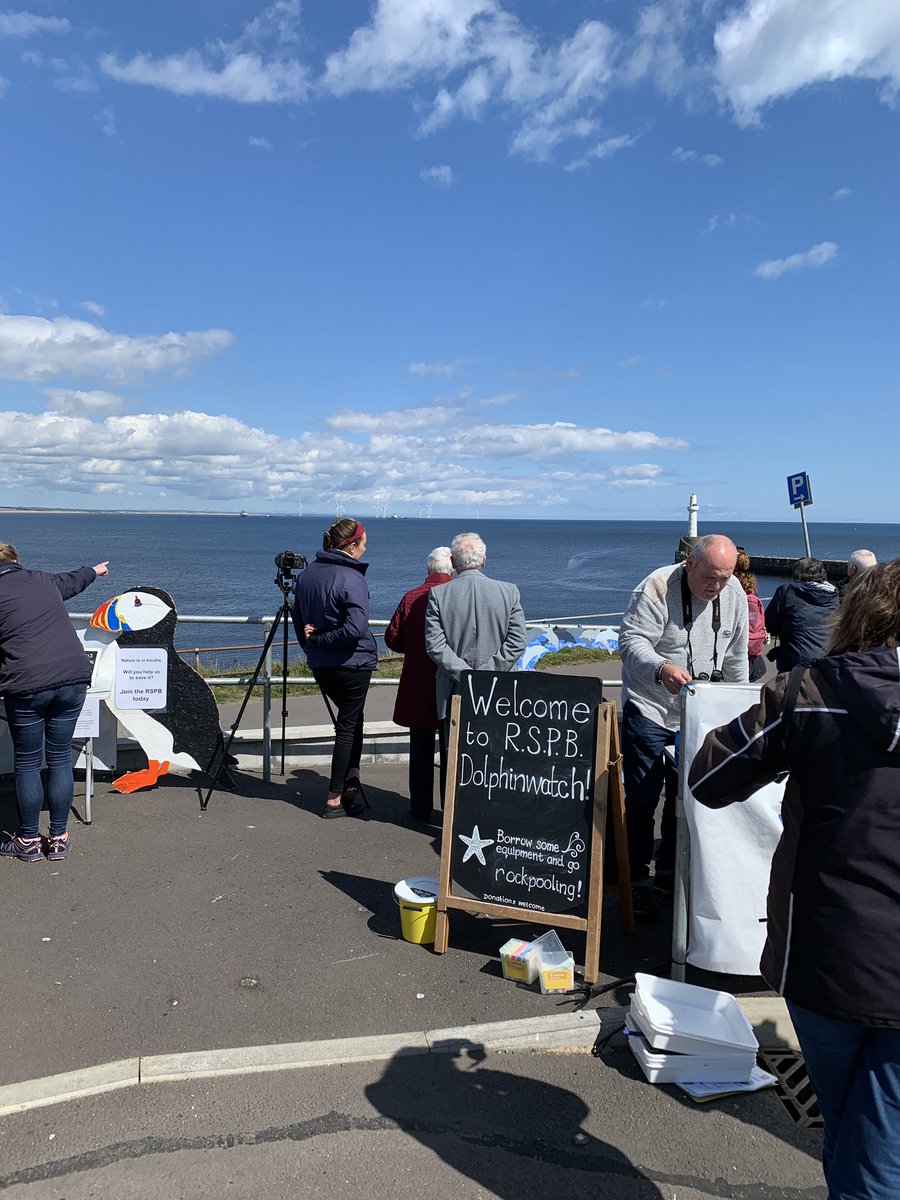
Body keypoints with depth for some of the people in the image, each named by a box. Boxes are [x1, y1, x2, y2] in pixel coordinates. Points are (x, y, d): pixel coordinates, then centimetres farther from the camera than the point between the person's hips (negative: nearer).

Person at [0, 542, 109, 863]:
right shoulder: (43, 580, 15)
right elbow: (71, 580, 37)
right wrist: (94, 570, 57)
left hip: (27, 687, -4)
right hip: (74, 678, 5)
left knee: (27, 764, 9)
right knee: (60, 760, 13)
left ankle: (29, 842, 20)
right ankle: (59, 839, 21)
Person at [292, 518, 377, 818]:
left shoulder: (308, 573, 5)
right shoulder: (351, 579, -18)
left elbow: (297, 616, 14)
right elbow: (356, 627, -26)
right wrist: (322, 639, -14)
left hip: (319, 666, 7)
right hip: (353, 664, -7)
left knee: (351, 720, 22)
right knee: (348, 725, 4)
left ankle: (350, 785, 21)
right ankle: (336, 799, 9)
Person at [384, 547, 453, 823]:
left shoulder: (411, 598, -3)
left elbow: (392, 638, 2)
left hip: (417, 687, 2)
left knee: (420, 748, 12)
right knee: (451, 749, 8)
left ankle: (421, 807, 18)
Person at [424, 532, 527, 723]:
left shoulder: (438, 594, -3)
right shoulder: (509, 592, 0)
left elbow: (434, 645, -8)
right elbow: (518, 640, -5)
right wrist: (487, 673, -7)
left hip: (454, 695, -1)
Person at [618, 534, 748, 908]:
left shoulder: (734, 594, 2)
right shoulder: (657, 587, -17)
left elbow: (736, 656, 14)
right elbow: (631, 641, -24)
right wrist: (661, 669, -42)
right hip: (650, 709, -5)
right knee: (642, 798, -3)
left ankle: (669, 871, 29)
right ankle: (638, 880, 11)